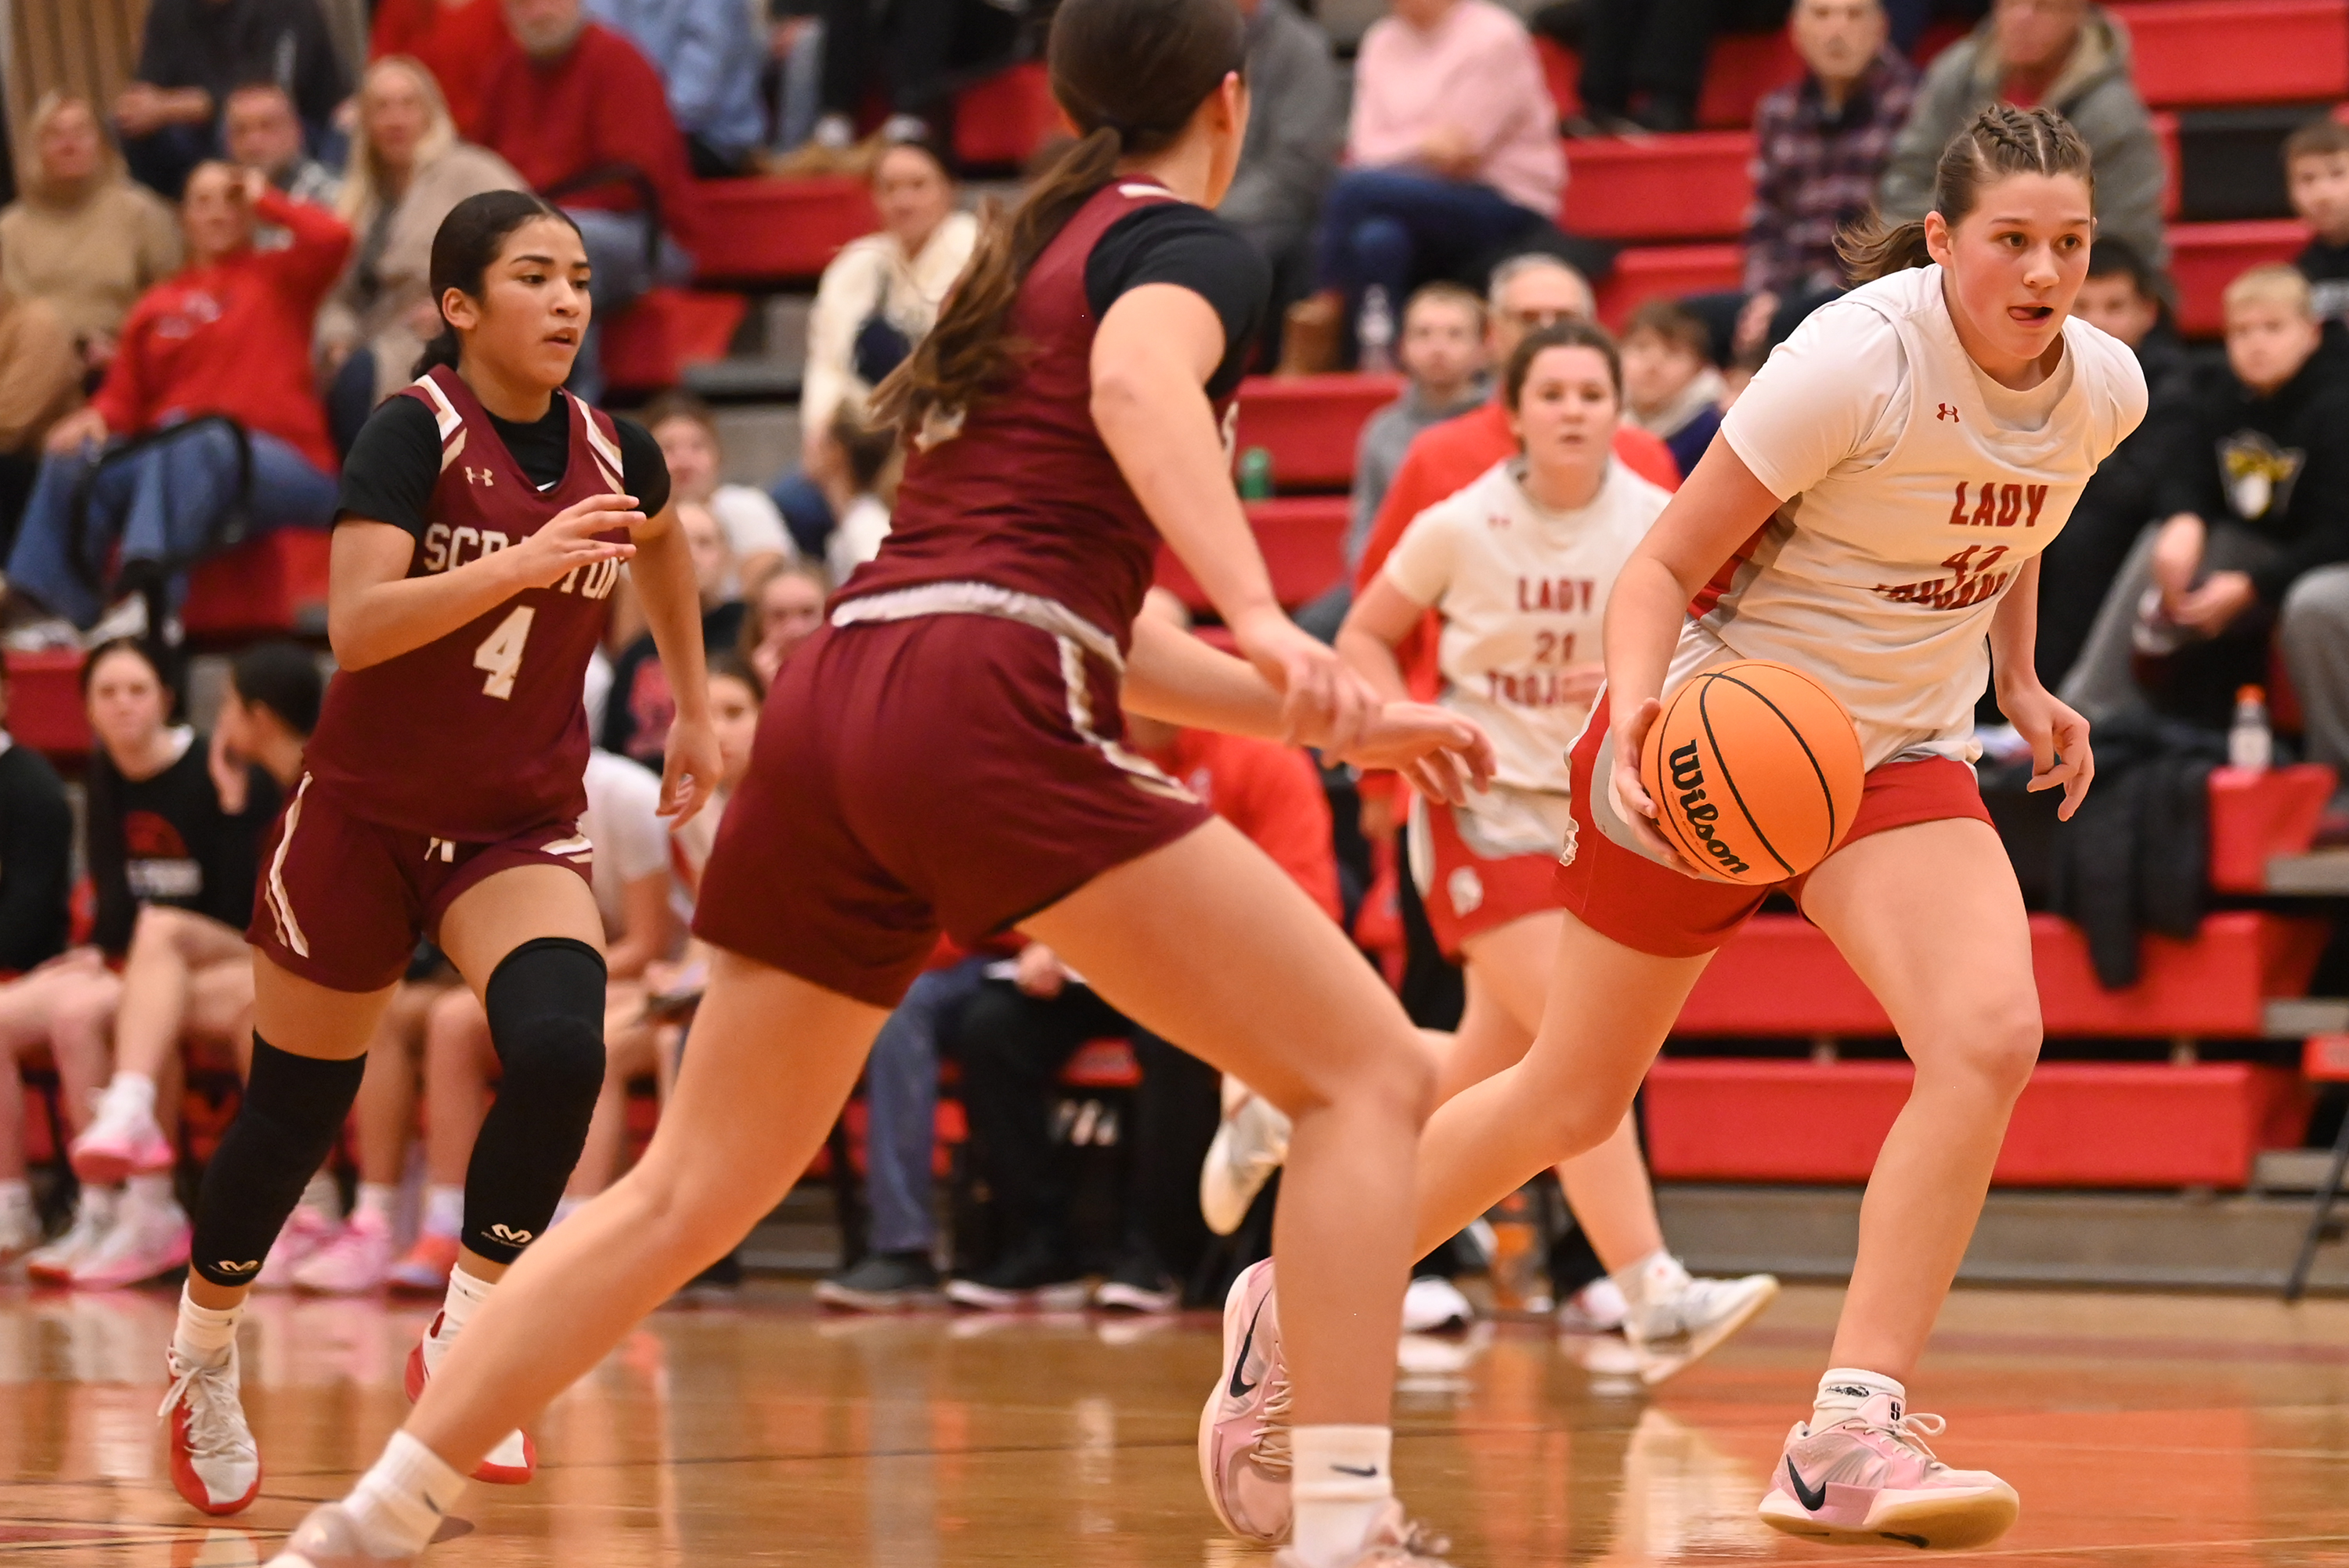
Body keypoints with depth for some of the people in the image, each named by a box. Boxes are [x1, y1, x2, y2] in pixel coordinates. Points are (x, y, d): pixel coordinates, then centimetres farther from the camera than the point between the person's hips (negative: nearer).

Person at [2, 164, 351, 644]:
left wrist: (263, 201, 6)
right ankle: (47, 605, -27)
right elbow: (125, 397, 14)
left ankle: (147, 595, -50)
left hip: (283, 468, -4)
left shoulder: (278, 277, 11)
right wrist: (98, 418, -9)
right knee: (75, 458, -21)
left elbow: (332, 238, -9)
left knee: (190, 444, -37)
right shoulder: (156, 307, 19)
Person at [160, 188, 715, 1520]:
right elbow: (356, 625, -30)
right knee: (296, 1109, 9)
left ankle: (466, 1338, -9)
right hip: (366, 812, -3)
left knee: (561, 1051, -25)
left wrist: (696, 706, 22)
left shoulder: (614, 454, -3)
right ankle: (203, 1359, 33)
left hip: (524, 828, 3)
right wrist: (520, 561, -39)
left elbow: (663, 543, 23)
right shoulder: (418, 433, -17)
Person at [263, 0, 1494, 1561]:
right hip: (985, 719, -8)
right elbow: (1140, 382, -20)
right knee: (1370, 1074, -3)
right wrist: (1260, 617, -31)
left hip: (832, 708, 8)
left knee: (690, 1191, 16)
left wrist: (1328, 720, 32)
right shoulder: (1192, 246, 6)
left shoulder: (1024, 256, 29)